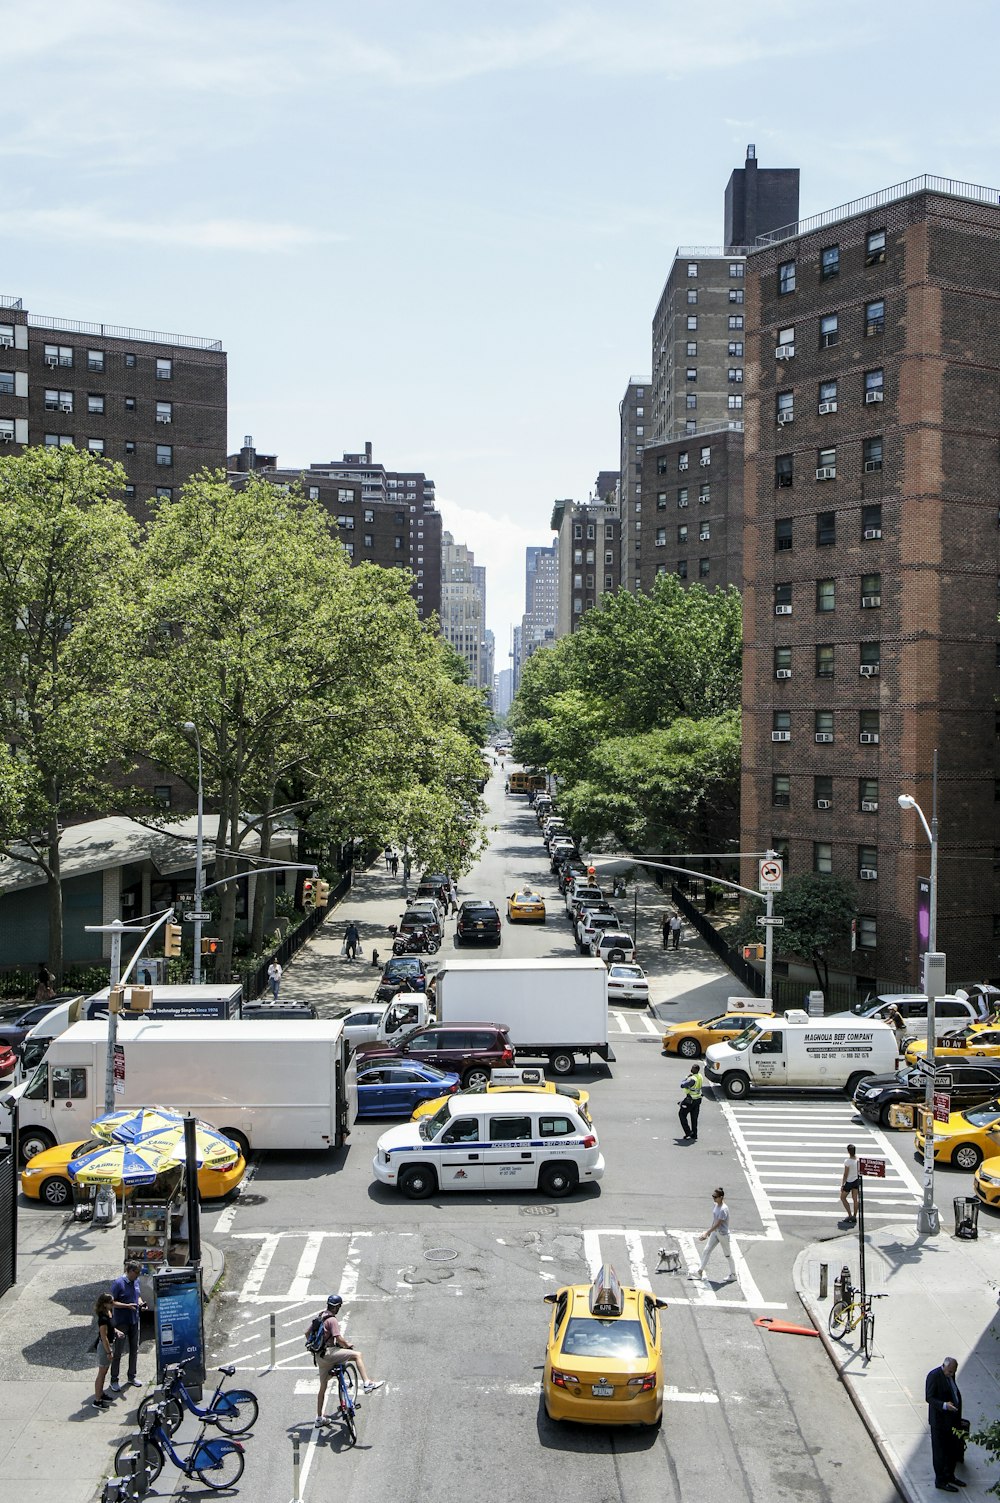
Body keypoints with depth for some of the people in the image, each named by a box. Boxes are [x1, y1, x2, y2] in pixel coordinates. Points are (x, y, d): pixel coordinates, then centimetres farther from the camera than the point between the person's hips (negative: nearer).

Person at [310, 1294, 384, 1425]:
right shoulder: (332, 1320, -13)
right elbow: (339, 1339, -20)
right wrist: (348, 1345, -1)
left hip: (320, 1357, 9)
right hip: (328, 1352, -9)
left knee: (323, 1387, 19)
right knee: (357, 1355, -8)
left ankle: (319, 1418, 27)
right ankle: (367, 1384, -17)